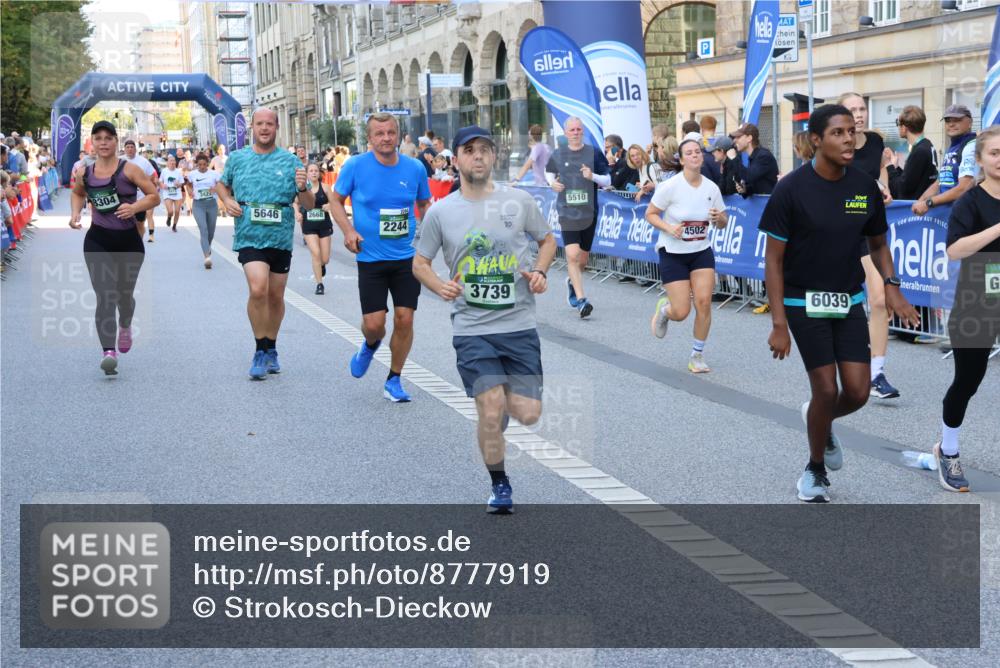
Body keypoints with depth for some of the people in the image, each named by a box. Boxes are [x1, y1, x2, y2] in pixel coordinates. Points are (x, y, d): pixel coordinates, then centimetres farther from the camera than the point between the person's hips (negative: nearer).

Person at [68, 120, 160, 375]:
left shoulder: (128, 169, -7)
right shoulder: (84, 172, 3)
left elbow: (154, 196, -6)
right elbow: (77, 193, 25)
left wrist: (135, 207, -23)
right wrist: (75, 213, 6)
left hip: (129, 240, -1)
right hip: (98, 241, 1)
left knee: (124, 294, 16)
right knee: (104, 296, -15)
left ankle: (125, 326, 51)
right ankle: (108, 352, -23)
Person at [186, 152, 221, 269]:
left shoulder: (214, 174, -1)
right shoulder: (192, 174, 4)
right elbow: (189, 185, 23)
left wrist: (216, 188, -22)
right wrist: (190, 192, 3)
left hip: (211, 203, 1)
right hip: (198, 204, -1)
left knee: (211, 231, 12)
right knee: (203, 229, -17)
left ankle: (208, 247, 46)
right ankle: (207, 256, -26)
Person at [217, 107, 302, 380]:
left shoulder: (290, 161, 3)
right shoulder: (237, 158, 6)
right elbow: (222, 184, 24)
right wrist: (227, 200, 3)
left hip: (281, 237, 2)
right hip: (249, 236, -2)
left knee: (276, 296, 11)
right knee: (258, 288, -21)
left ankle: (271, 349, 31)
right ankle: (260, 350, -8)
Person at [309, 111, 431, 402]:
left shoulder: (415, 168, -1)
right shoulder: (355, 166, -7)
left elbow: (424, 204, 15)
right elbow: (336, 201, 5)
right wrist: (349, 231, -10)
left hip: (407, 257, 2)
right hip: (371, 257, -2)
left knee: (404, 319, -1)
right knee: (374, 323, -5)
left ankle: (394, 380, 17)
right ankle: (371, 345, 34)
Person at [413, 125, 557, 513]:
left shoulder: (519, 201, 2)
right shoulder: (440, 212, 1)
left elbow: (548, 239, 16)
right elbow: (419, 262, 10)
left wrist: (539, 271, -4)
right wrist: (441, 287, -11)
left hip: (519, 325, 1)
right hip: (472, 329, -1)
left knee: (528, 415, -3)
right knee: (491, 413, -10)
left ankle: (510, 398, 34)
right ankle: (499, 485, 13)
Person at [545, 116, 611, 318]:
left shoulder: (594, 153, 1)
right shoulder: (558, 154, 4)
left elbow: (607, 181, 2)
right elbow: (549, 173, 22)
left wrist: (593, 176, -18)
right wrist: (553, 183, 0)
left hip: (589, 212, 1)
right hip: (567, 212, -1)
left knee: (583, 257, 11)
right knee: (572, 255, -15)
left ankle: (572, 282, 42)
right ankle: (580, 300, -13)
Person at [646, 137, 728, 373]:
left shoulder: (712, 188, -4)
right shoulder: (670, 186, -15)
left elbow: (722, 224, 7)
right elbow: (650, 214, -6)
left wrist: (720, 218, -17)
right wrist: (668, 228, -23)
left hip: (702, 252, 3)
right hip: (672, 254, -3)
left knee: (704, 302, -10)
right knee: (681, 312, -7)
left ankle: (697, 355, 9)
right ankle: (664, 309, 33)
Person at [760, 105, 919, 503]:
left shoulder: (866, 187, -2)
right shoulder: (791, 189, -15)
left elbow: (878, 244, 12)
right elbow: (774, 259, -11)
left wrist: (891, 285, -6)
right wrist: (779, 324, -16)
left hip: (849, 302, 4)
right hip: (805, 303, -4)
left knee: (857, 392, -2)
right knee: (826, 391, -6)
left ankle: (821, 422, 34)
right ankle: (815, 470, 20)